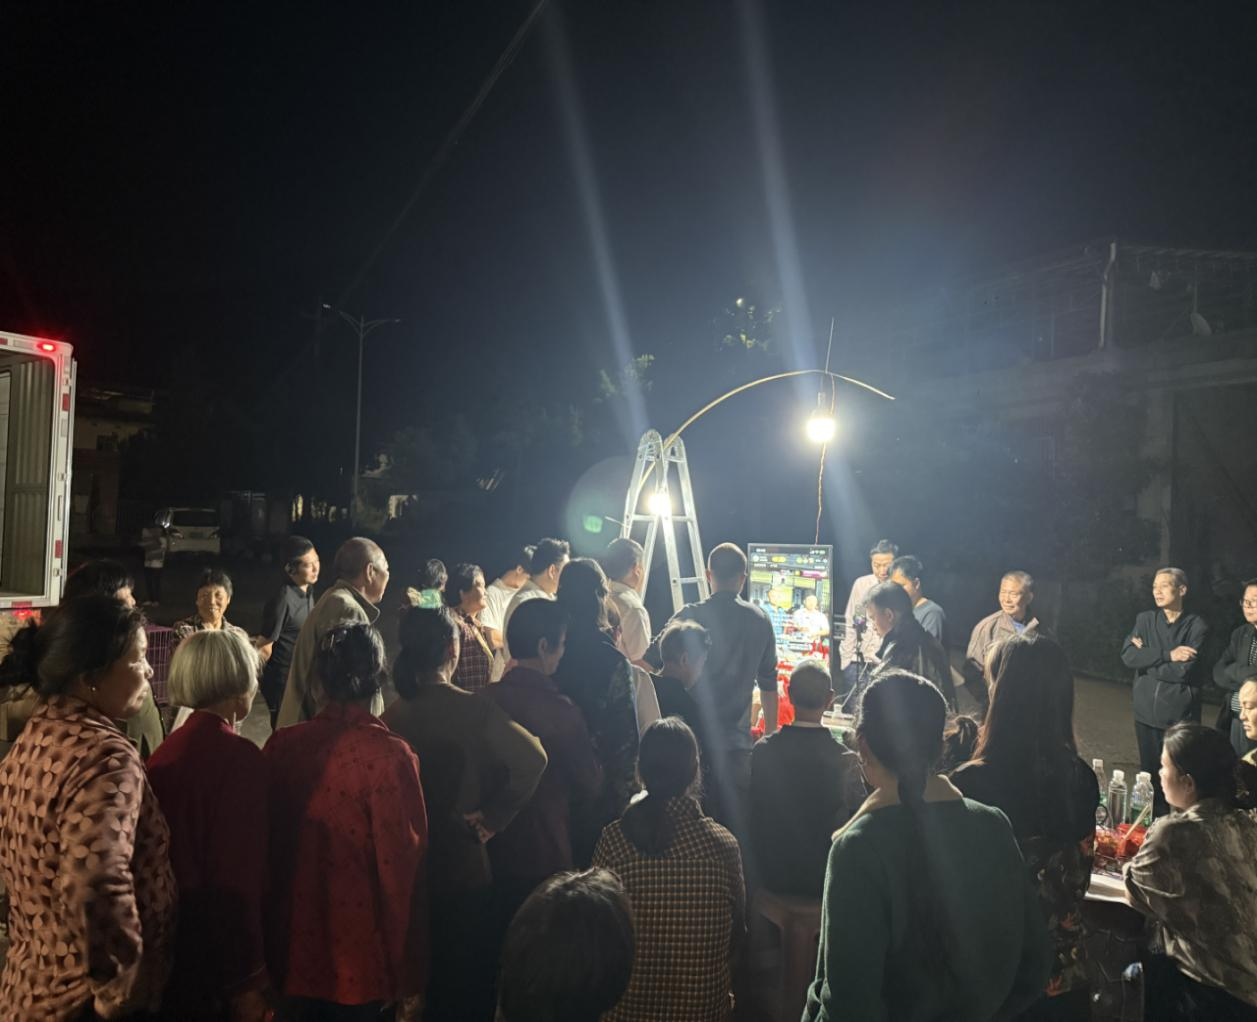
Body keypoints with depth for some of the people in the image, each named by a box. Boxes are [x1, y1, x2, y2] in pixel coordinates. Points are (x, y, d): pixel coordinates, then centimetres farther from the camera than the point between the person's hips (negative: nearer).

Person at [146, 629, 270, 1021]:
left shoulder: (167, 751, 0)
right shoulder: (240, 758, -21)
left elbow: (167, 850, 6)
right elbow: (243, 873, -22)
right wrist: (247, 978, -15)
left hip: (171, 935, 7)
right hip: (220, 944, -7)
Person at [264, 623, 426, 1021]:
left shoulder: (281, 744, -8)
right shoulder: (389, 755, -20)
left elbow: (264, 845, 2)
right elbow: (403, 868, -16)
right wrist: (411, 975, -5)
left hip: (294, 951, 4)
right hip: (360, 960, -4)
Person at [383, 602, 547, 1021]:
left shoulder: (392, 713, -8)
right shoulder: (471, 709, -19)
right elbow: (532, 760, -28)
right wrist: (490, 817, -17)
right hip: (460, 865, -4)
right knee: (465, 979, 16)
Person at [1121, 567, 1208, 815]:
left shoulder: (1197, 626, -4)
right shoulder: (1144, 619, 7)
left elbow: (1186, 670, -15)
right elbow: (1127, 656, -8)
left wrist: (1147, 657, -7)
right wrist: (1167, 655, -17)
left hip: (1181, 714, -4)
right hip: (1147, 712, 4)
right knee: (1150, 774, 12)